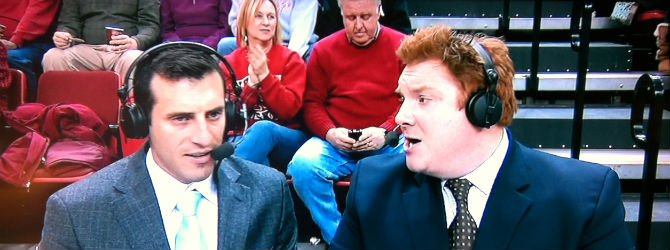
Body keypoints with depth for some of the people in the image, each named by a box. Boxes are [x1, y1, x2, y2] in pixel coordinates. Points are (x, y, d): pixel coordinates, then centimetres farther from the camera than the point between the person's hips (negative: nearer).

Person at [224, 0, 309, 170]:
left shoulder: (290, 59, 3)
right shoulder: (229, 63, 8)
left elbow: (290, 109, -8)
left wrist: (264, 75, -18)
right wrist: (252, 83, -16)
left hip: (288, 140, -1)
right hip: (245, 138, 1)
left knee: (263, 128, -37)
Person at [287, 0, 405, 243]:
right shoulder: (324, 49, 9)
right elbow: (312, 102, 9)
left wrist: (385, 132, -15)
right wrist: (329, 132, -9)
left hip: (388, 142, -1)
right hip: (336, 142, 2)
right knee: (302, 165, -27)